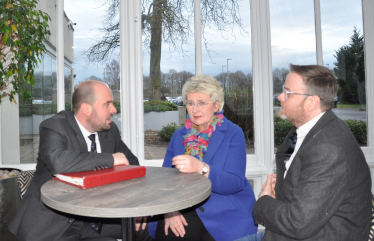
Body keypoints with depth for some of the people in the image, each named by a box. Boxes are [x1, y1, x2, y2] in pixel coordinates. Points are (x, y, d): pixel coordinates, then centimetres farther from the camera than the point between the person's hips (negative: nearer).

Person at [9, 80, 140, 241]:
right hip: (52, 222, -4)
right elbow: (57, 162, -36)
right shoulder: (54, 127, -16)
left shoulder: (110, 130, 1)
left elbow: (131, 163, 11)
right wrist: (111, 159, -27)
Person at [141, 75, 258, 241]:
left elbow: (235, 182, -15)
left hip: (224, 214, -2)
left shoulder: (233, 134, -4)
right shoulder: (179, 136, 10)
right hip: (185, 211, 3)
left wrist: (201, 168, -31)